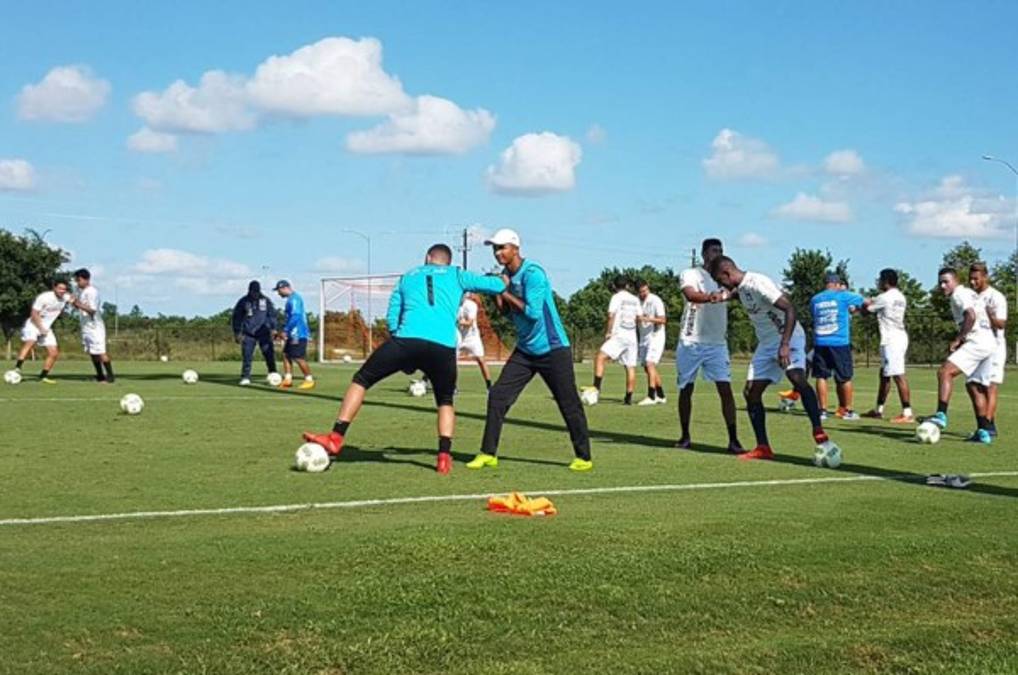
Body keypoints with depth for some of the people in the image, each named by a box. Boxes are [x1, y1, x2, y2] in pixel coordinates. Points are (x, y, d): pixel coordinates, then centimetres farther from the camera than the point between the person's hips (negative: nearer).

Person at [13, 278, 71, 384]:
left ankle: (43, 376, 13)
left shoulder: (66, 297, -4)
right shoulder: (43, 297, -21)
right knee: (29, 343, -34)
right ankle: (17, 368, -43)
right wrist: (41, 329, -21)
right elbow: (34, 314, -18)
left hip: (46, 328, 7)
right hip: (33, 325, -7)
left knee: (54, 353, 0)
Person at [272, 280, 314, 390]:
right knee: (286, 354, 7)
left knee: (298, 358, -7)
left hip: (298, 334, -10)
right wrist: (284, 331, 21)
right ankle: (288, 379, 9)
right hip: (293, 334, 10)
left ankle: (309, 380, 2)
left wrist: (285, 331, -19)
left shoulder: (294, 299, -15)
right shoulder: (291, 299, 17)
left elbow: (295, 317, -22)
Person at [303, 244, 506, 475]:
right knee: (445, 401, 23)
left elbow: (392, 317, 23)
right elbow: (497, 285, 24)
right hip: (444, 346, 0)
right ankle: (444, 457, 7)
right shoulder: (456, 275, 23)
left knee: (361, 380, 15)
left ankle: (335, 438, 7)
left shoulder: (408, 276, 28)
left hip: (407, 340, 0)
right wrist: (504, 282, 47)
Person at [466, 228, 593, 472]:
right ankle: (488, 454, 4)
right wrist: (499, 298, -5)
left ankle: (584, 458, 11)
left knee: (569, 404, -1)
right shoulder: (507, 276, 6)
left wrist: (506, 294, -17)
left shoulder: (532, 273, -18)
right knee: (498, 396, -2)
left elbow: (533, 312, -25)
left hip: (552, 349, -8)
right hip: (525, 349, 8)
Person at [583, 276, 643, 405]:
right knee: (631, 367, 6)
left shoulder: (616, 297, -2)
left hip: (619, 335, -6)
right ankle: (629, 397, 5)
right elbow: (639, 318, 12)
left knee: (600, 357, -12)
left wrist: (608, 332, -6)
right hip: (632, 336, 6)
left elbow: (611, 316, -12)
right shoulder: (635, 299, 13)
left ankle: (596, 387, -28)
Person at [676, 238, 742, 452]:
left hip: (717, 343, 3)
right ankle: (685, 437, 20)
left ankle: (733, 440, -7)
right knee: (686, 390, 6)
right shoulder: (690, 274, -3)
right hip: (691, 342, -3)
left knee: (725, 389, -7)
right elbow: (690, 295, -24)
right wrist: (710, 297, -43)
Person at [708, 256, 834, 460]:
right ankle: (763, 448, 8)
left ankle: (820, 434, -32)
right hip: (766, 343, 9)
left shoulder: (758, 283, -21)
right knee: (750, 392, 3)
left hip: (789, 338, -9)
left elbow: (789, 309, -27)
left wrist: (785, 345, -34)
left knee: (797, 378, -32)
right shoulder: (741, 288, 6)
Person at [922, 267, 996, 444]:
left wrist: (958, 339, -13)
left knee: (945, 371, -19)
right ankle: (983, 431, 12)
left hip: (977, 342, -10)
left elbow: (971, 316, -19)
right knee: (975, 386, 15)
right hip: (990, 344, 10)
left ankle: (941, 415, -32)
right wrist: (961, 339, 22)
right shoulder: (971, 293, 26)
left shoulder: (959, 294, -3)